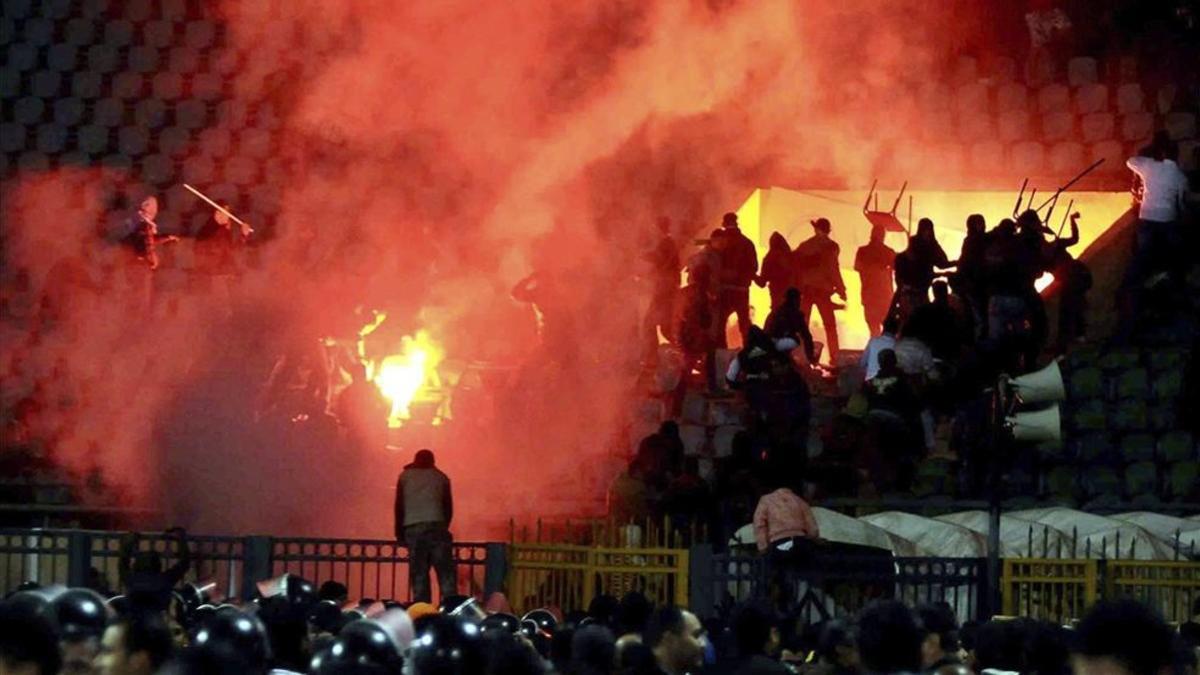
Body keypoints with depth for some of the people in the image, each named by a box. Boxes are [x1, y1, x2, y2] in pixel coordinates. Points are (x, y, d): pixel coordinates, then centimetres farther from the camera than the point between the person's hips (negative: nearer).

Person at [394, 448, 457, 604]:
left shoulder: (405, 476, 13)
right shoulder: (441, 477, 14)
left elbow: (399, 506, 8)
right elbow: (449, 507, 11)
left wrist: (400, 533, 13)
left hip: (413, 528, 0)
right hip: (437, 526, 0)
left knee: (418, 573, 1)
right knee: (445, 571, -3)